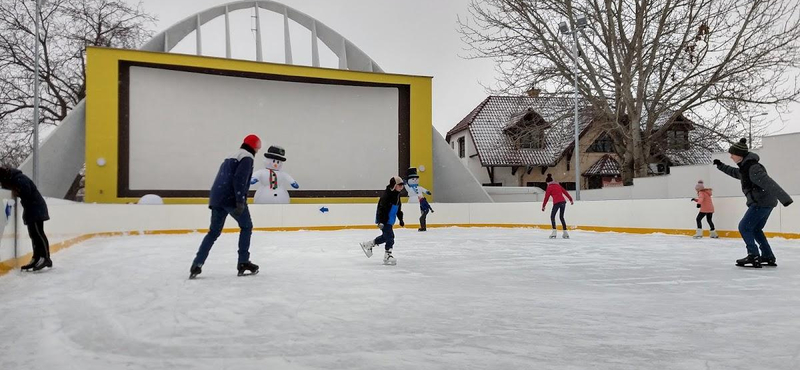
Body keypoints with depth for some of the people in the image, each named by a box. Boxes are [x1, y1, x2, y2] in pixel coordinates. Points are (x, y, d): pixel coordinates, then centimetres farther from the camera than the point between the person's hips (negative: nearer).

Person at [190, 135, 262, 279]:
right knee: (246, 227, 9)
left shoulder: (230, 158, 25)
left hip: (217, 198, 8)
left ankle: (197, 265, 3)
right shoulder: (247, 157, -4)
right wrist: (240, 201, -22)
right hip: (231, 198, -8)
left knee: (214, 232, 11)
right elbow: (239, 179, -18)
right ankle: (243, 263, 8)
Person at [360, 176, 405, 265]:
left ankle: (368, 244, 33)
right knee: (389, 236, -11)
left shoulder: (397, 195, 10)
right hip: (384, 220, -10)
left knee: (385, 236, 19)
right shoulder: (386, 195, -20)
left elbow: (398, 209, 22)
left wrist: (401, 219, 25)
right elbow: (381, 208, -26)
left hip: (389, 220, 10)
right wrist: (380, 221, -32)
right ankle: (387, 256, -3)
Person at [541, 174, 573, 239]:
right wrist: (570, 199, 28)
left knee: (552, 216, 3)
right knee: (561, 217, 17)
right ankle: (565, 233, 16)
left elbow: (546, 197, 2)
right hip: (563, 202, 6)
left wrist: (543, 206, 5)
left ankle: (554, 232, -10)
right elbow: (565, 192, 22)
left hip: (557, 203, -6)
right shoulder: (558, 185, 21)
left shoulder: (549, 187, 4)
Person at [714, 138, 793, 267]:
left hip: (762, 202, -10)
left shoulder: (753, 168, -20)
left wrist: (784, 198, -35)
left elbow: (768, 183, -29)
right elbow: (735, 173, 34)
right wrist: (721, 166, 34)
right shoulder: (744, 167, 10)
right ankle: (768, 256, 23)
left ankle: (753, 256, -7)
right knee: (755, 229, 18)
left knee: (744, 227, -7)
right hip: (765, 203, 10)